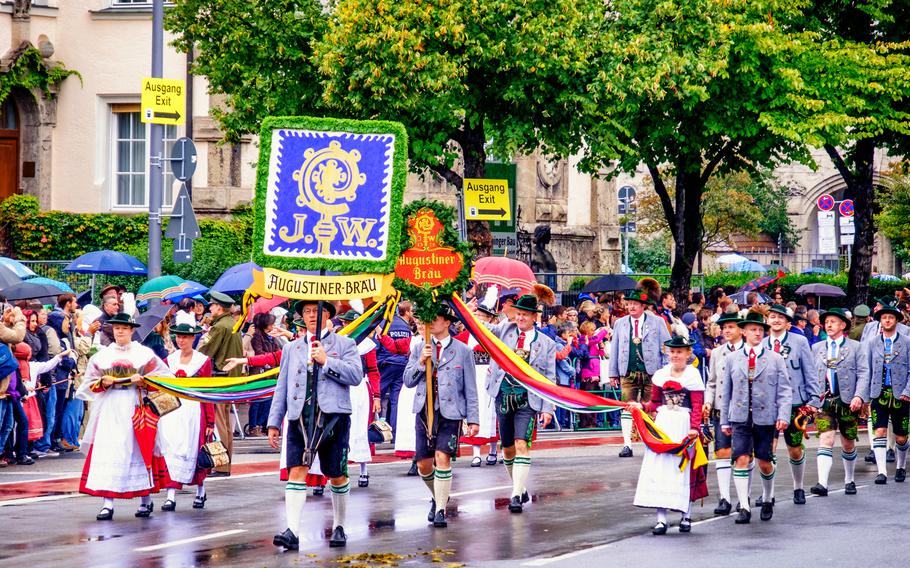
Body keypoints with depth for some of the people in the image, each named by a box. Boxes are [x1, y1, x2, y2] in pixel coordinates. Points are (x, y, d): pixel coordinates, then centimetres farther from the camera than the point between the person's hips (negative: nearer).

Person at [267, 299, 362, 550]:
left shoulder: (344, 344, 8)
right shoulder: (292, 348, 18)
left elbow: (356, 376, -6)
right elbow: (282, 387, 17)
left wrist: (326, 361, -12)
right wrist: (274, 423, 12)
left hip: (333, 415, -2)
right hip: (300, 417, 2)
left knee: (337, 475, 5)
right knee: (296, 471, -11)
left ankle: (339, 527, 23)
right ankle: (292, 532, -18)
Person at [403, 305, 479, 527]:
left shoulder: (462, 351, 2)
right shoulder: (419, 347, 9)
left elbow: (470, 389, 4)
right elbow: (408, 380, 6)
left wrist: (473, 419, 0)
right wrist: (421, 362, -11)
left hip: (450, 412, -3)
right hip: (425, 410, 3)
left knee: (442, 457, -16)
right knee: (423, 465, 5)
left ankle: (440, 510, -10)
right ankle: (437, 497, 33)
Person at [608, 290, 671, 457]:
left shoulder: (657, 322, 5)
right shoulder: (620, 323, 12)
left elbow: (666, 348, 5)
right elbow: (614, 348, 15)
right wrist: (613, 372, 9)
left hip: (651, 373, -2)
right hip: (628, 373, 2)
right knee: (627, 407, -6)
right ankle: (627, 445, -6)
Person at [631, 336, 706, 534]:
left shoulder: (693, 375, -2)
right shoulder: (660, 375, 10)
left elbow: (697, 405, -8)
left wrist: (694, 427, -20)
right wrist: (642, 406, -2)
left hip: (683, 425, -4)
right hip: (663, 424, 4)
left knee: (683, 468, 3)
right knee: (658, 469, -4)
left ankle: (686, 516, 17)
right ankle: (661, 518, -5)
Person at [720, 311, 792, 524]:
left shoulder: (775, 359, 5)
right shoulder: (733, 359, 9)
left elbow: (784, 390, 3)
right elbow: (726, 392, 13)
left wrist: (783, 416, -9)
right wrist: (724, 420, 11)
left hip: (766, 418, 0)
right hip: (740, 418, 0)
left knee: (764, 462, 6)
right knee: (741, 459, -11)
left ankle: (768, 500, 29)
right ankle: (744, 507, -9)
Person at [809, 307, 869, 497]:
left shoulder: (856, 347, 4)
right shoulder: (816, 348, 12)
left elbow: (863, 374, -3)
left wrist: (859, 396, -16)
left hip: (848, 402, -1)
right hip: (824, 401, 1)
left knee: (848, 444, 10)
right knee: (826, 440, -14)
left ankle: (849, 481, 29)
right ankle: (822, 484, -23)